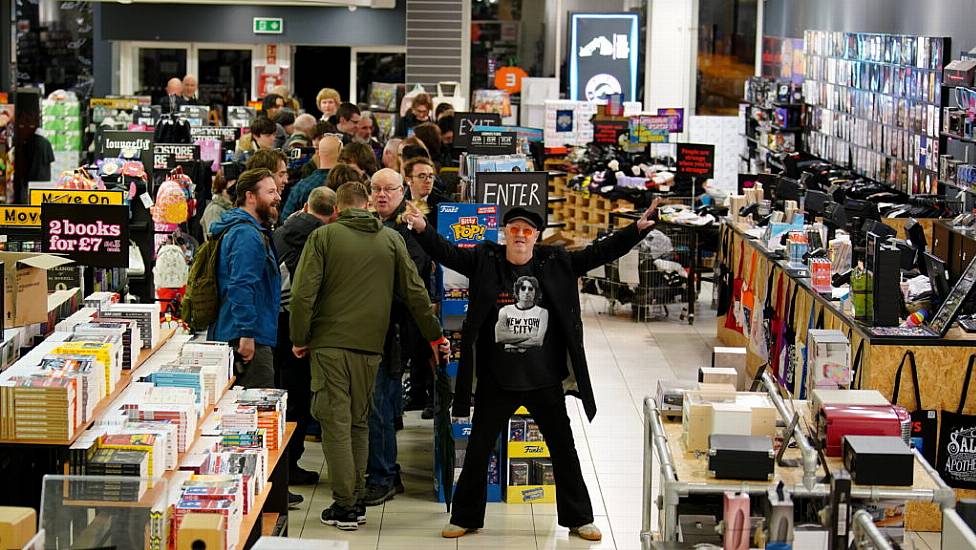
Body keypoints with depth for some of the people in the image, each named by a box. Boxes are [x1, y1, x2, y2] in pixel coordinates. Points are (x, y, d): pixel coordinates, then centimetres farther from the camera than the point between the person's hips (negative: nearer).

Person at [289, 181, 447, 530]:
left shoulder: (323, 236, -1)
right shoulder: (391, 239, 8)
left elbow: (303, 293, -7)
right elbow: (415, 292, 10)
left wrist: (300, 339, 3)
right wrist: (435, 335, 19)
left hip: (330, 343, -3)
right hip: (370, 345, 3)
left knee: (336, 422, 0)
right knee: (359, 422, 14)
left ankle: (344, 506, -2)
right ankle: (357, 501, 15)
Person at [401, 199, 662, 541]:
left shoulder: (556, 263, -1)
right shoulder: (484, 261, -4)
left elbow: (600, 252, -2)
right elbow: (445, 253, -11)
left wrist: (638, 228, -12)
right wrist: (422, 229, -29)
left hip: (545, 381, 1)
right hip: (497, 381, -1)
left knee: (564, 451, 10)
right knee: (477, 450, 9)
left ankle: (578, 519, 25)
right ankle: (465, 517, 25)